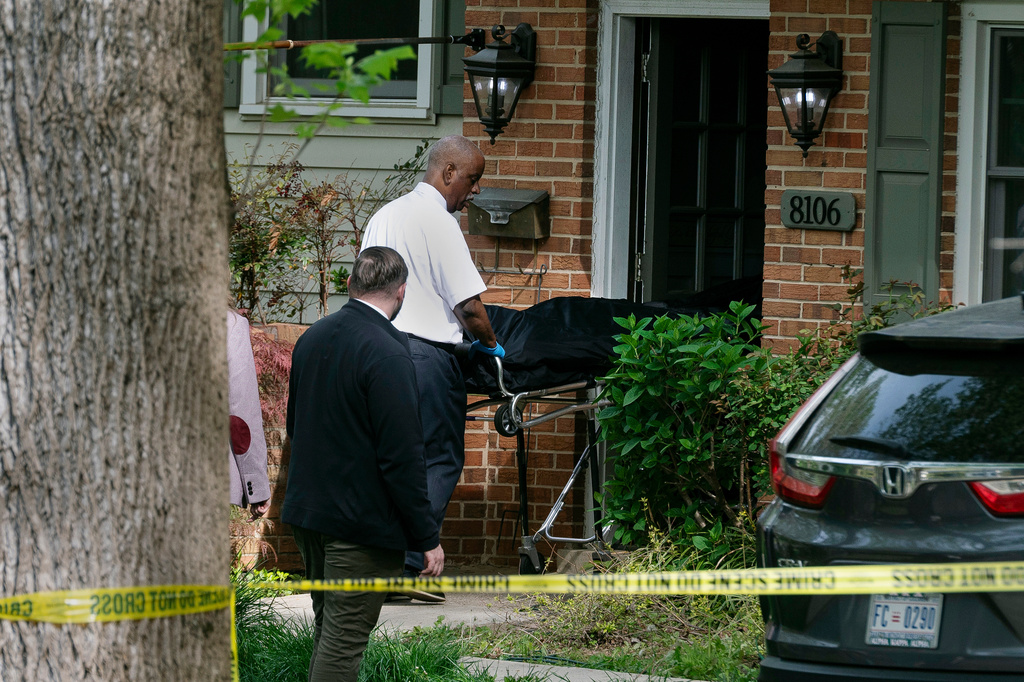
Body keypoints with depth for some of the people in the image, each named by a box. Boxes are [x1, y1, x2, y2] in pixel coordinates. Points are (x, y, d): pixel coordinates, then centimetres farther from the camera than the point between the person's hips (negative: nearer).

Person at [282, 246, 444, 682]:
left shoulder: (312, 338, 5)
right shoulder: (387, 355, -20)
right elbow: (402, 456, -21)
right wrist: (426, 537, -14)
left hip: (306, 513, 8)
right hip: (361, 523, -8)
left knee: (329, 626, 18)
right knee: (345, 635, -3)